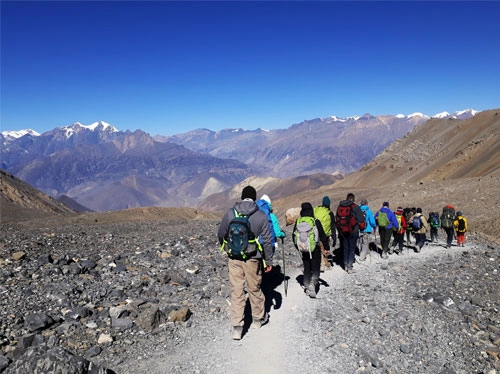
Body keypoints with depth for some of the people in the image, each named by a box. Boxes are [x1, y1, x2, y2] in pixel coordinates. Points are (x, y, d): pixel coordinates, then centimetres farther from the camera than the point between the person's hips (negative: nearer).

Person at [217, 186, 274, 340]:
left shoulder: (230, 213, -2)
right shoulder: (261, 215, -6)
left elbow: (221, 234, 6)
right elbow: (266, 240, -4)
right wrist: (269, 261, 5)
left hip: (234, 258, 1)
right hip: (253, 258, -1)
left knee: (236, 291, 7)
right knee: (254, 289, 16)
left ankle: (237, 327, 6)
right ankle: (258, 318, 35)